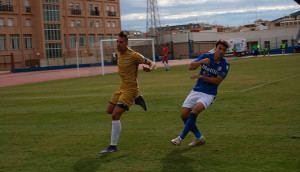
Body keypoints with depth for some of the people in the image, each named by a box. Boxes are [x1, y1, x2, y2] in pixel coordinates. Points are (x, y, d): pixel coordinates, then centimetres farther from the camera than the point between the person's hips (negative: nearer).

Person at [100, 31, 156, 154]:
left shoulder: (133, 55, -17)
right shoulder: (119, 53, 4)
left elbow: (152, 63, -12)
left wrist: (149, 68, -36)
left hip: (130, 88, -9)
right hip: (122, 87, 9)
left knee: (115, 115, -17)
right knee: (109, 111, 16)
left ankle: (113, 146, -9)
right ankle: (136, 101, 27)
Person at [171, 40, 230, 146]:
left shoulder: (225, 65, -7)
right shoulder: (205, 56, 0)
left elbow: (217, 81, -13)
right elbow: (191, 67, -9)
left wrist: (202, 76, -20)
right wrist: (201, 62, -25)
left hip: (209, 94, -4)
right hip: (196, 90, 4)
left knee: (195, 110, -28)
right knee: (184, 115, -1)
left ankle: (181, 138, -16)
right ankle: (199, 137, 17)